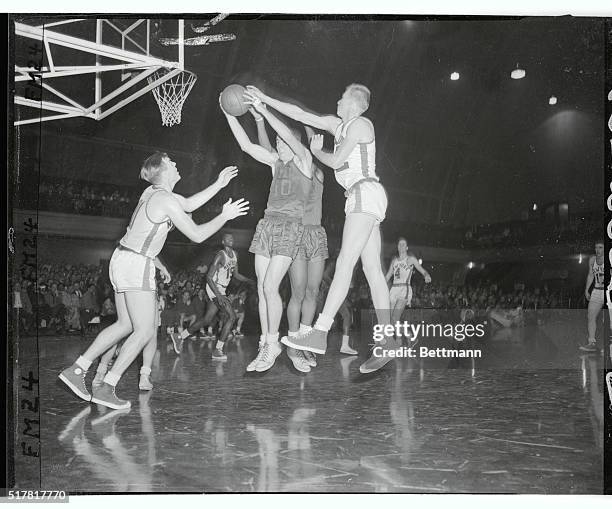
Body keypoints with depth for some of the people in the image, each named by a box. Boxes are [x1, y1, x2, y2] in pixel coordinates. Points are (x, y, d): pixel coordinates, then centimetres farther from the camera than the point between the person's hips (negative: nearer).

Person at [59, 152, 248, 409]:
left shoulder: (153, 192, 11)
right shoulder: (166, 200, -16)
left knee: (125, 325, 17)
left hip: (122, 260, 9)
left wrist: (218, 184, 22)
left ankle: (76, 370, 18)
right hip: (136, 265, -9)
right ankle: (106, 389, -2)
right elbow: (197, 235, -13)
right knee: (145, 331, -3)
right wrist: (224, 216, -2)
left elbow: (189, 204, 25)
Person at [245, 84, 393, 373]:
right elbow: (299, 114, 21)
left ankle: (320, 333, -24)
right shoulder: (337, 125, 22)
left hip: (365, 192, -9)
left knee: (345, 263, -17)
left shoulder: (360, 124, -2)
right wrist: (263, 100, 20)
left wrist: (316, 151, 9)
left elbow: (336, 161, -10)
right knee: (372, 271, 2)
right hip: (362, 198, 9)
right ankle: (387, 341, -1)